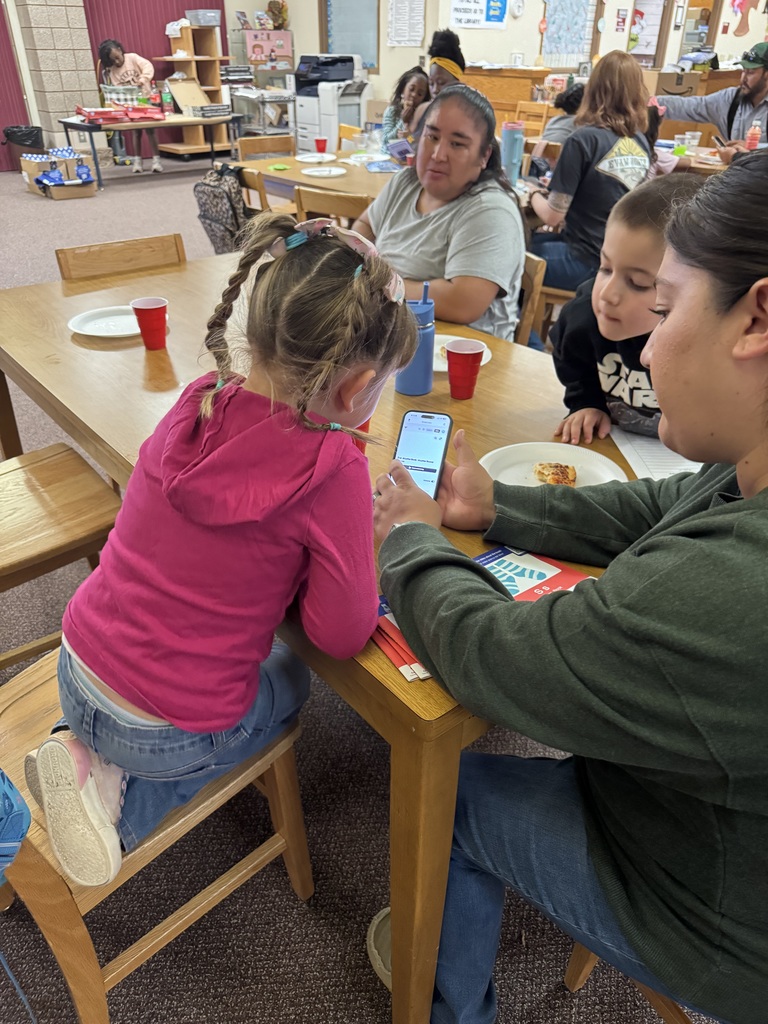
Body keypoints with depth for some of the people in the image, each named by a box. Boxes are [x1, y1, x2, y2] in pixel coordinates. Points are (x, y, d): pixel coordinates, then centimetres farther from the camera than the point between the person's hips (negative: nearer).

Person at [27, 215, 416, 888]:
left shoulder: (198, 404, -7)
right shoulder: (332, 467, -25)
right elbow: (342, 634, -19)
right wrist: (364, 540, -4)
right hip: (168, 727, -5)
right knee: (290, 683, 27)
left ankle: (94, 758, 15)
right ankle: (126, 799, 9)